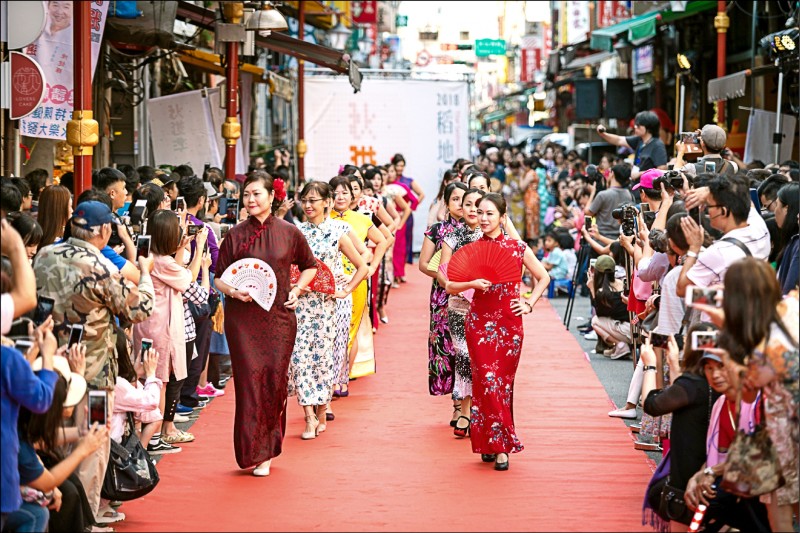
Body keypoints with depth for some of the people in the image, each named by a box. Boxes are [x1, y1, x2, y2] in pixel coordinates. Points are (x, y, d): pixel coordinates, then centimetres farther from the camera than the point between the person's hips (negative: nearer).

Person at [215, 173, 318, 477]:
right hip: (242, 318, 0)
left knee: (276, 380, 0)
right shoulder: (235, 235, 2)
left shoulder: (289, 233, 2)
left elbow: (310, 266, 16)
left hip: (279, 316, 0)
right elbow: (219, 278, 6)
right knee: (250, 379, -4)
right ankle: (254, 451, 5)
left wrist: (297, 290, 1)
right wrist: (233, 291, -13)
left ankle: (268, 451, 14)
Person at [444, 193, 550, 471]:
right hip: (479, 321, 0)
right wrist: (472, 284, -14)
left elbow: (543, 278, 14)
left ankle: (495, 444, 13)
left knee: (504, 382, 3)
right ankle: (500, 445, -3)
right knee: (487, 380, -9)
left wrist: (529, 304, 4)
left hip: (509, 322, 0)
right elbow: (450, 286, 4)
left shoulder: (517, 248, 2)